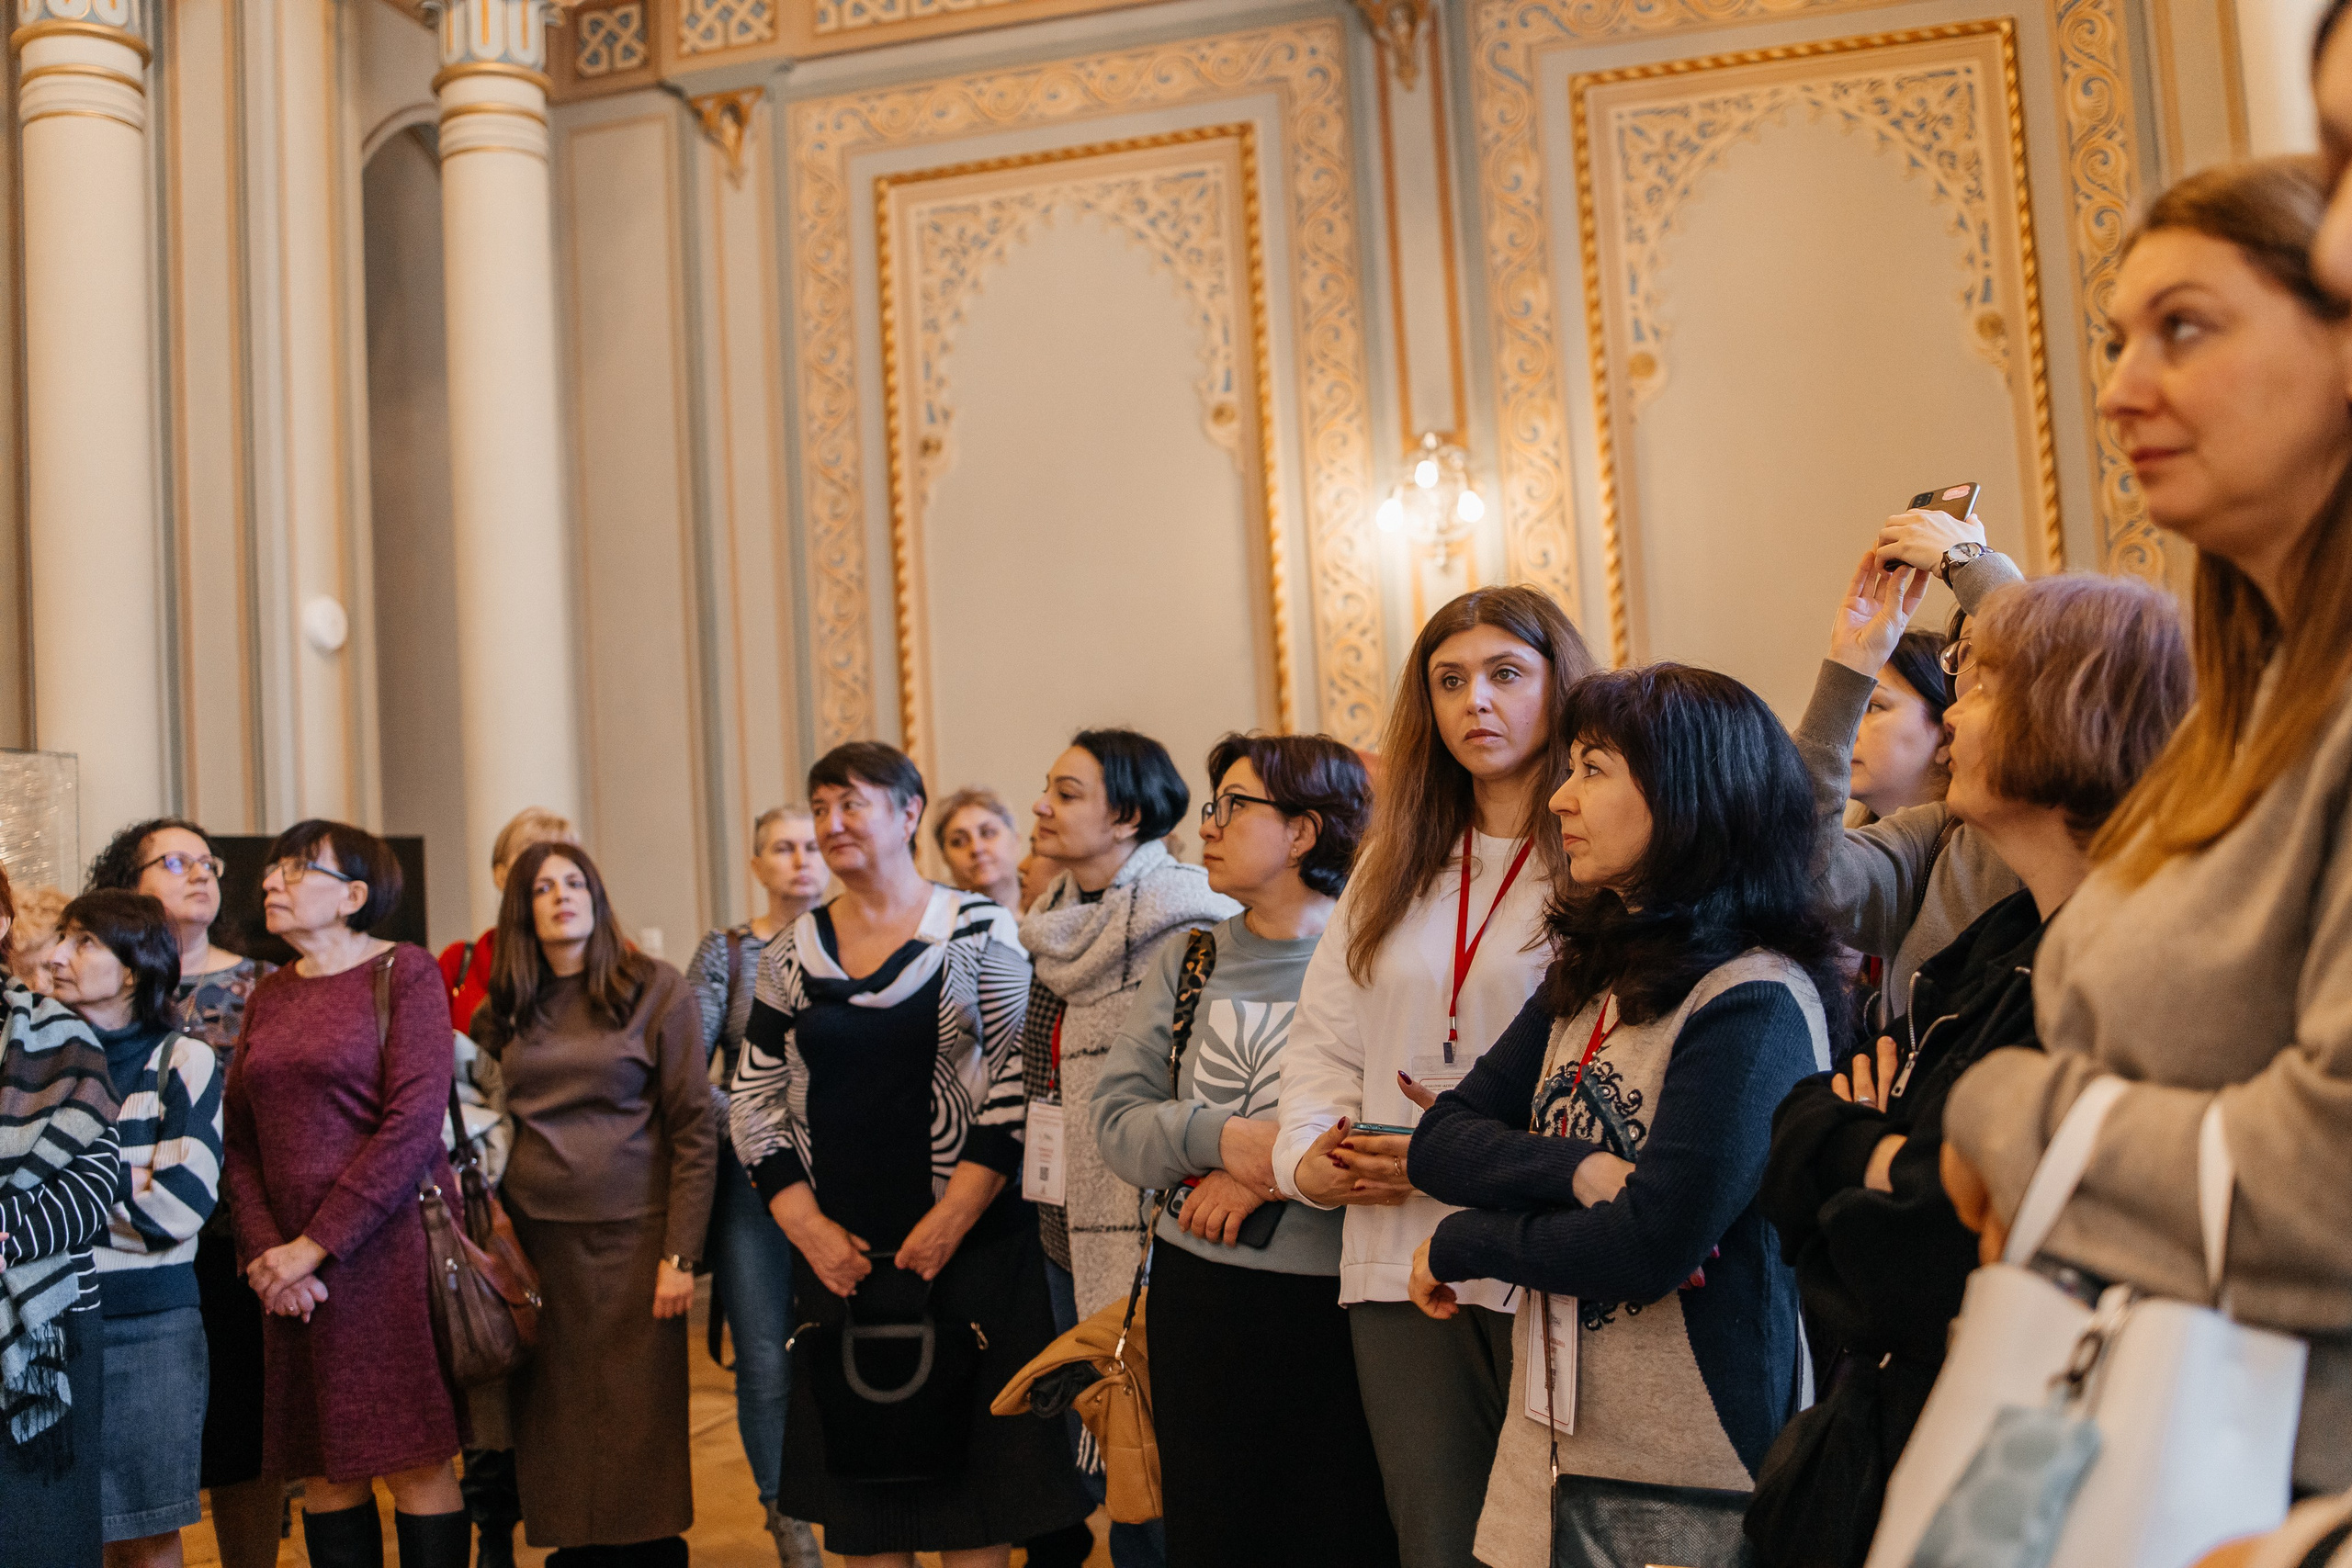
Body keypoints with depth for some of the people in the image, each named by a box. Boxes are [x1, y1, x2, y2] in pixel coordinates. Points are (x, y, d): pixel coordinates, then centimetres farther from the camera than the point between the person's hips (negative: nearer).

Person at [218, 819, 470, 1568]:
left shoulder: (404, 972, -3)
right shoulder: (270, 995, 15)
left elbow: (414, 1123, -12)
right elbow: (237, 1139, 11)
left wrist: (316, 1245, -14)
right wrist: (264, 1249, -5)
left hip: (387, 1247, -5)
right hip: (292, 1274, 6)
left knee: (418, 1465, -3)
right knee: (326, 1470, 8)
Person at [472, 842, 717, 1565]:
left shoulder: (656, 989, -1)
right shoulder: (502, 1011, 10)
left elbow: (694, 1132, -4)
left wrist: (680, 1255, -10)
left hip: (628, 1238, -3)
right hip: (533, 1241, 3)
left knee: (638, 1430, 0)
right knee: (554, 1432, 6)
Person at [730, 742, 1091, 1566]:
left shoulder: (977, 931, -2)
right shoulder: (791, 955, 8)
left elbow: (1020, 1080, -8)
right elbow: (753, 1103, 9)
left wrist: (952, 1219, -13)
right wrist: (808, 1227, -2)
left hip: (968, 1249, -3)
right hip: (841, 1256, 3)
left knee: (971, 1474, 0)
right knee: (860, 1479, 7)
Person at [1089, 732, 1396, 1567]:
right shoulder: (1185, 964, 10)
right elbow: (1117, 1118, 4)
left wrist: (1272, 1172, -18)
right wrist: (1222, 1137, -13)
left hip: (1332, 1293, -4)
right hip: (1195, 1290, 4)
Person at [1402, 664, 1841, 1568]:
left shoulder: (1753, 1003, -17)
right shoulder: (1587, 975, 8)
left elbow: (1651, 1244, -23)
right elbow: (1440, 1142, 1)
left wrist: (1460, 1245, -9)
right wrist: (1582, 1171, -17)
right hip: (1550, 1443, 7)